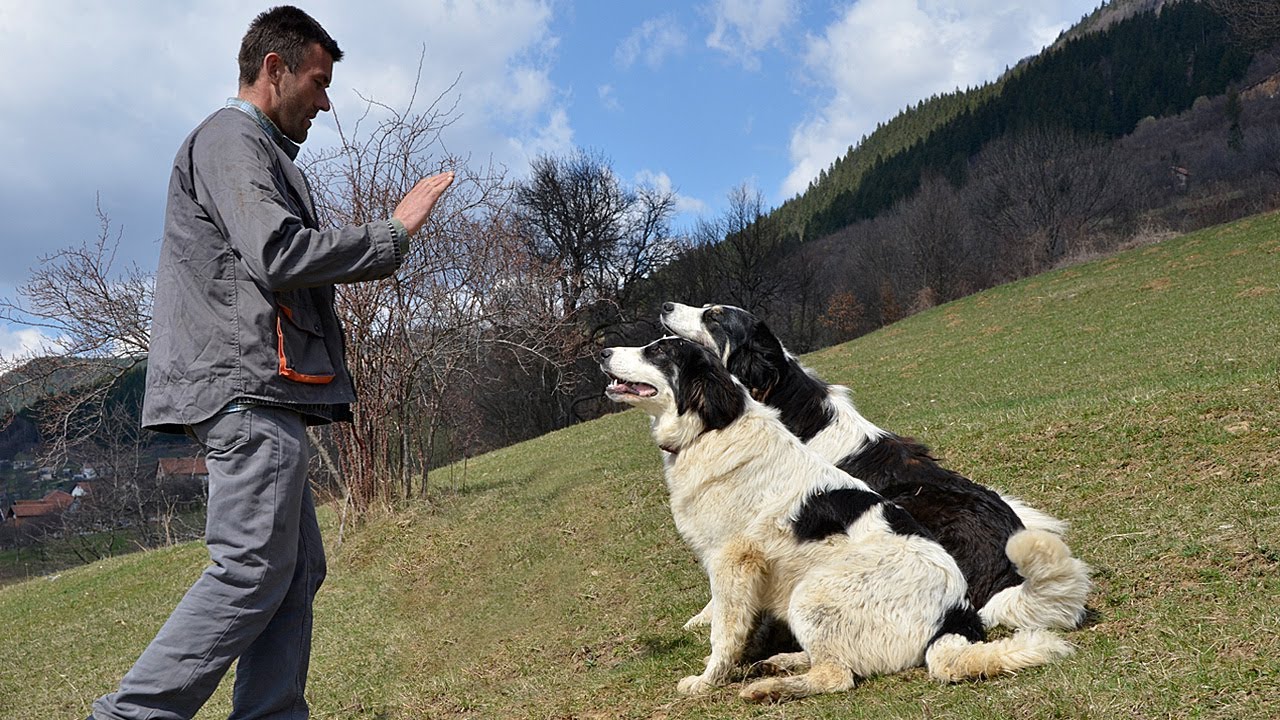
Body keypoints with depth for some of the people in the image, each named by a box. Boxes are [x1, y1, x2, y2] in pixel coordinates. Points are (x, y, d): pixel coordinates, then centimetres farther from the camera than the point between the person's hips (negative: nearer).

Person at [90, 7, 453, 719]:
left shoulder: (259, 149, 29)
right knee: (253, 572, -10)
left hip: (263, 394, 11)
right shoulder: (231, 138, -3)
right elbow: (279, 254, -18)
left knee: (297, 573, 8)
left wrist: (371, 258, 17)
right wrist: (392, 233, -10)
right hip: (249, 385, -11)